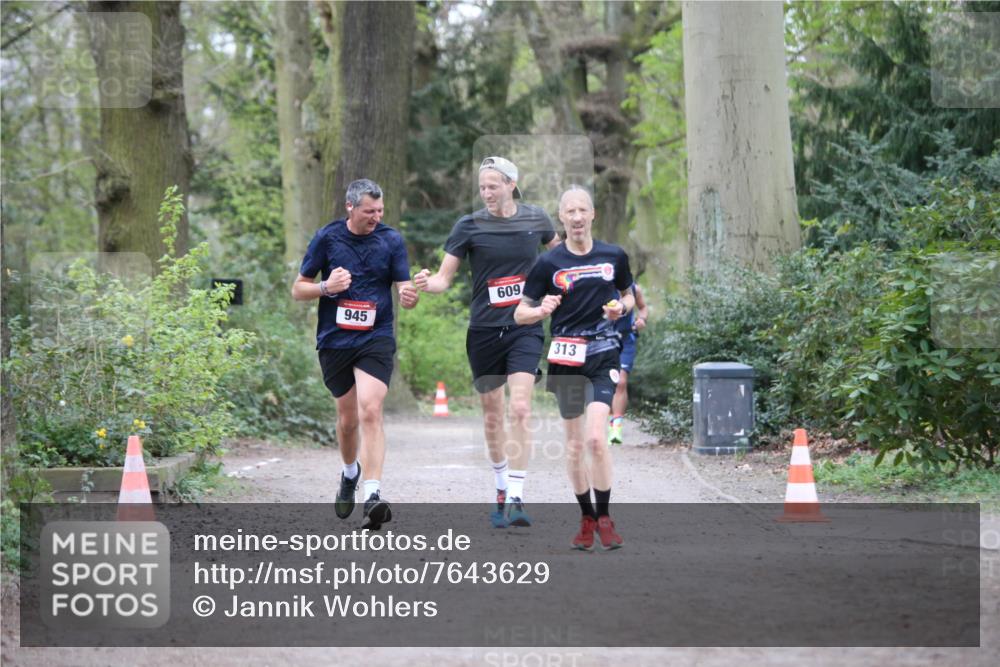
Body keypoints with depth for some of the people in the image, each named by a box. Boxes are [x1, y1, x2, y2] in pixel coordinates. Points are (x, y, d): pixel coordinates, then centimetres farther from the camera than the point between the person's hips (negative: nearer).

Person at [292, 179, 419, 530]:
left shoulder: (391, 240, 0)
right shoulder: (327, 238, -1)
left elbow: (404, 289, 1)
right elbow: (298, 290, 4)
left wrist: (410, 295, -23)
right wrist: (326, 287, -16)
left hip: (376, 339, -1)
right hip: (334, 341, 1)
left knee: (370, 412, -19)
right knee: (347, 418, 11)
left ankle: (372, 496, -25)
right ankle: (350, 473, 42)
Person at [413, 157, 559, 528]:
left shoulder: (535, 219, 4)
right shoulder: (469, 226, -2)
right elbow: (445, 278, -5)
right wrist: (426, 284, -25)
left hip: (525, 327, -1)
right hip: (484, 330, 1)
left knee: (519, 409, -16)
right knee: (492, 416, 8)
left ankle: (516, 500, -17)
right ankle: (501, 489, 29)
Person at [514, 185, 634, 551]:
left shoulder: (614, 256, 4)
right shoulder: (548, 263, 0)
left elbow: (628, 295, 21)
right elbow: (520, 314, 4)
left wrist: (621, 307, -2)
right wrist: (542, 310, -17)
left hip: (603, 354, -1)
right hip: (566, 356, 1)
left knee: (596, 437, -16)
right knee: (574, 442, 5)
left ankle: (604, 517, -3)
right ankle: (586, 518, 19)